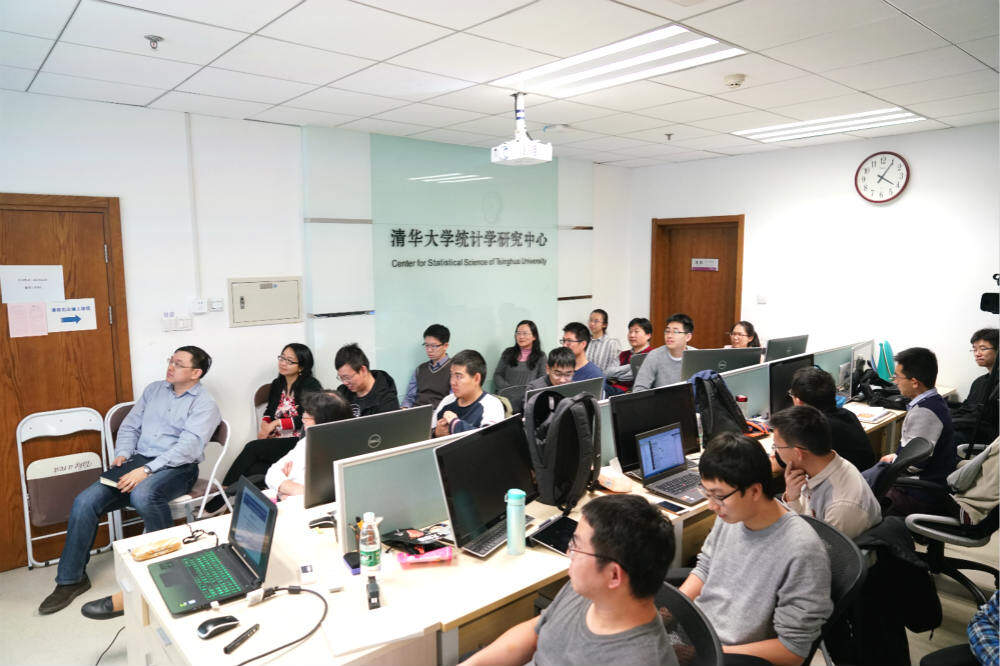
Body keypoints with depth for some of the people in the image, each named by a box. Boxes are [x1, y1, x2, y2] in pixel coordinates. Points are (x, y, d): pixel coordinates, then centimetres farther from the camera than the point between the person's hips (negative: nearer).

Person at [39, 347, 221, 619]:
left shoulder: (204, 404, -5)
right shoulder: (154, 389, 18)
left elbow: (189, 446, -17)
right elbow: (130, 426, 21)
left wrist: (146, 470, -25)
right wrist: (122, 453, 1)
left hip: (177, 467, -6)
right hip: (138, 461, 7)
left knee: (142, 495, -37)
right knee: (85, 502, -12)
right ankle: (71, 579, 5)